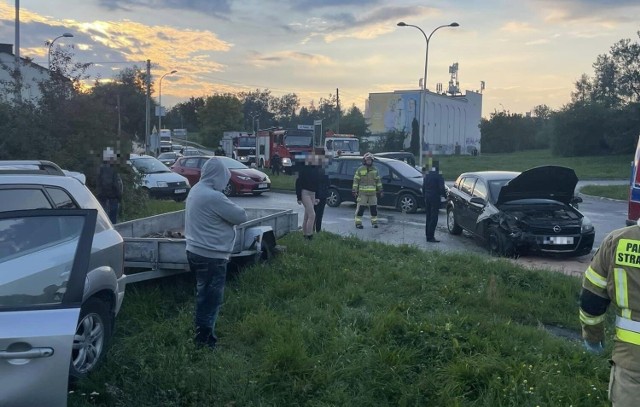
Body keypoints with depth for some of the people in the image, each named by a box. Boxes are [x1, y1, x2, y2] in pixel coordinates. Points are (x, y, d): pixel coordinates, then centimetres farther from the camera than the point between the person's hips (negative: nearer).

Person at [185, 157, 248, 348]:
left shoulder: (196, 190, 8)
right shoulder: (214, 197, -23)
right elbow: (241, 216, -14)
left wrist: (226, 211, 1)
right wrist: (231, 210, 5)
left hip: (197, 251, 10)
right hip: (210, 256, -10)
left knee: (204, 295, 20)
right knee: (211, 298, 1)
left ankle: (203, 333, 31)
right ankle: (204, 339, 10)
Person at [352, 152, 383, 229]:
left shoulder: (375, 170, 12)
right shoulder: (360, 169, -1)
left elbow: (378, 180, 16)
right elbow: (356, 180, -2)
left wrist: (380, 190, 11)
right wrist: (354, 190, -8)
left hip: (373, 193, 4)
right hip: (362, 193, -4)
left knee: (374, 208, 7)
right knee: (360, 208, -3)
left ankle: (374, 222, 17)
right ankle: (358, 223, 3)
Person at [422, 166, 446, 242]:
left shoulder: (426, 176, 9)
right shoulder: (438, 176, -11)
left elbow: (423, 187, 13)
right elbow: (441, 188, -14)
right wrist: (444, 195, 3)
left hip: (427, 198, 7)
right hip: (435, 198, -7)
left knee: (428, 217, 15)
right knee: (434, 218, -6)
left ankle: (428, 234, 19)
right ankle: (430, 237, -10)